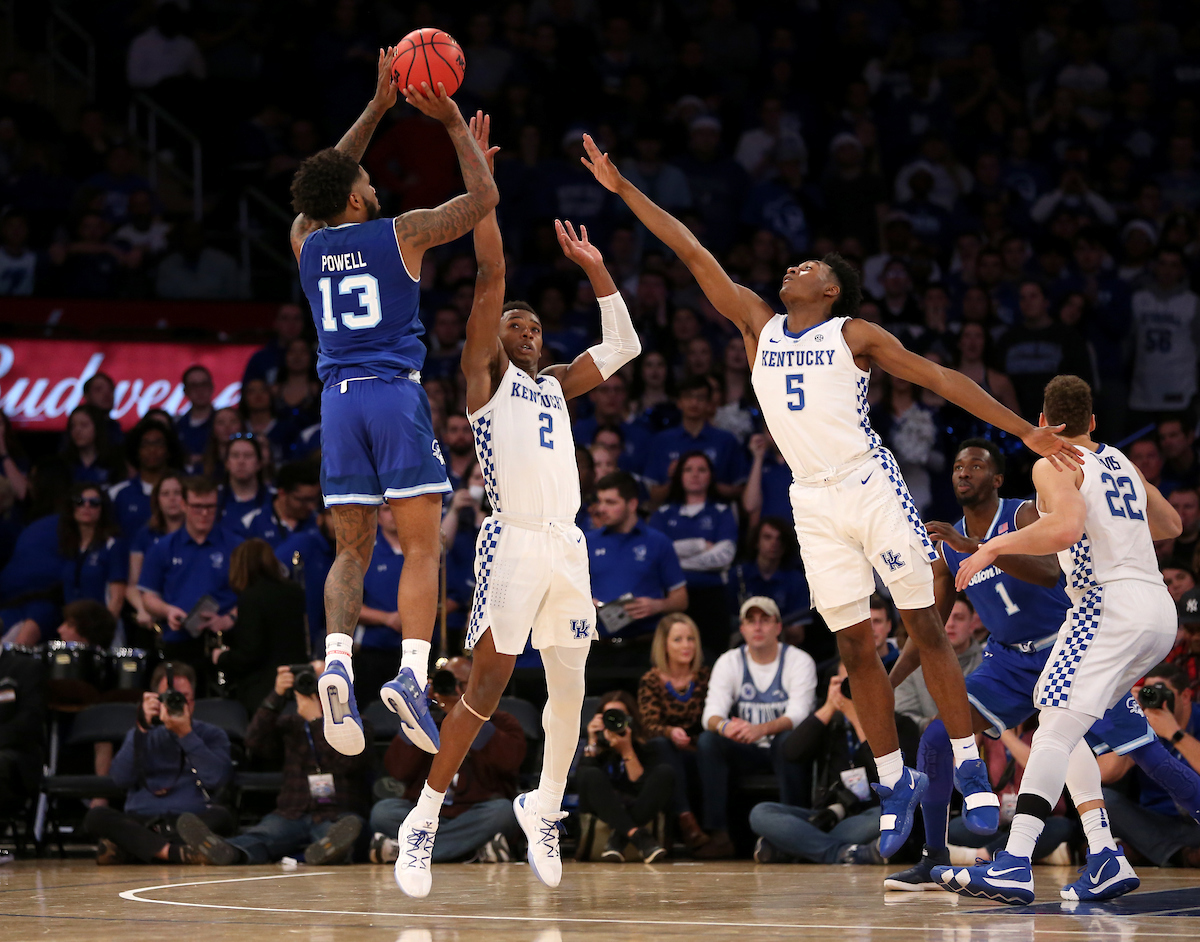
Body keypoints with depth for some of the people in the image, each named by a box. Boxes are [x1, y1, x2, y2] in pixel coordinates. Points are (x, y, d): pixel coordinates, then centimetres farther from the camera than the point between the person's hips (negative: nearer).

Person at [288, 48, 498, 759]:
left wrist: (378, 109, 31)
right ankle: (413, 673, -21)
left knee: (352, 551, 7)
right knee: (422, 547, -4)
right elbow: (484, 197, 7)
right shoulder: (401, 234, -2)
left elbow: (328, 181, 30)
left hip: (340, 400, 4)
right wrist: (455, 124, 16)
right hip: (397, 394, -4)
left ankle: (338, 658, -18)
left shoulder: (307, 240, 10)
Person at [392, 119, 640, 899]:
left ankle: (545, 809, 26)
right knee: (488, 684, -12)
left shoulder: (555, 387, 22)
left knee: (570, 687, 8)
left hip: (568, 543, 6)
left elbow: (622, 346, 27)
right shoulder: (484, 376, 6)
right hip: (513, 541, -6)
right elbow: (492, 274, -2)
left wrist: (594, 268, 23)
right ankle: (424, 822, -5)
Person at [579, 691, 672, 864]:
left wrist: (627, 751, -18)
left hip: (637, 809, 0)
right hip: (603, 810, 0)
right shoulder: (598, 745, 5)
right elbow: (581, 777, -11)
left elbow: (642, 785, -11)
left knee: (665, 773, -22)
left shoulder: (641, 745, 2)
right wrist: (592, 743, -13)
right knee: (591, 775, -29)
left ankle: (618, 839, -31)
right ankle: (638, 836, -41)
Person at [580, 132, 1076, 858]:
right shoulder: (758, 324, 11)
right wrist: (623, 189, 9)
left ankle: (971, 770, 0)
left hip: (871, 487, -4)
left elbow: (941, 378, -2)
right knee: (855, 645, 4)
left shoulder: (855, 334, 0)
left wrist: (1026, 431, -8)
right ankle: (896, 782, 11)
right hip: (813, 502, 4)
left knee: (925, 627, -4)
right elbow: (694, 252, 9)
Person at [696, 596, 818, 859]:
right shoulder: (729, 662, 2)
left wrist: (760, 729, -41)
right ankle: (718, 834, -30)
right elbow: (711, 714, -9)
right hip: (746, 754, 3)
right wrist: (724, 726, -37)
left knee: (789, 740, -37)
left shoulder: (799, 662, -6)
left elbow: (798, 714, -20)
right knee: (707, 740, -25)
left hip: (782, 749, -3)